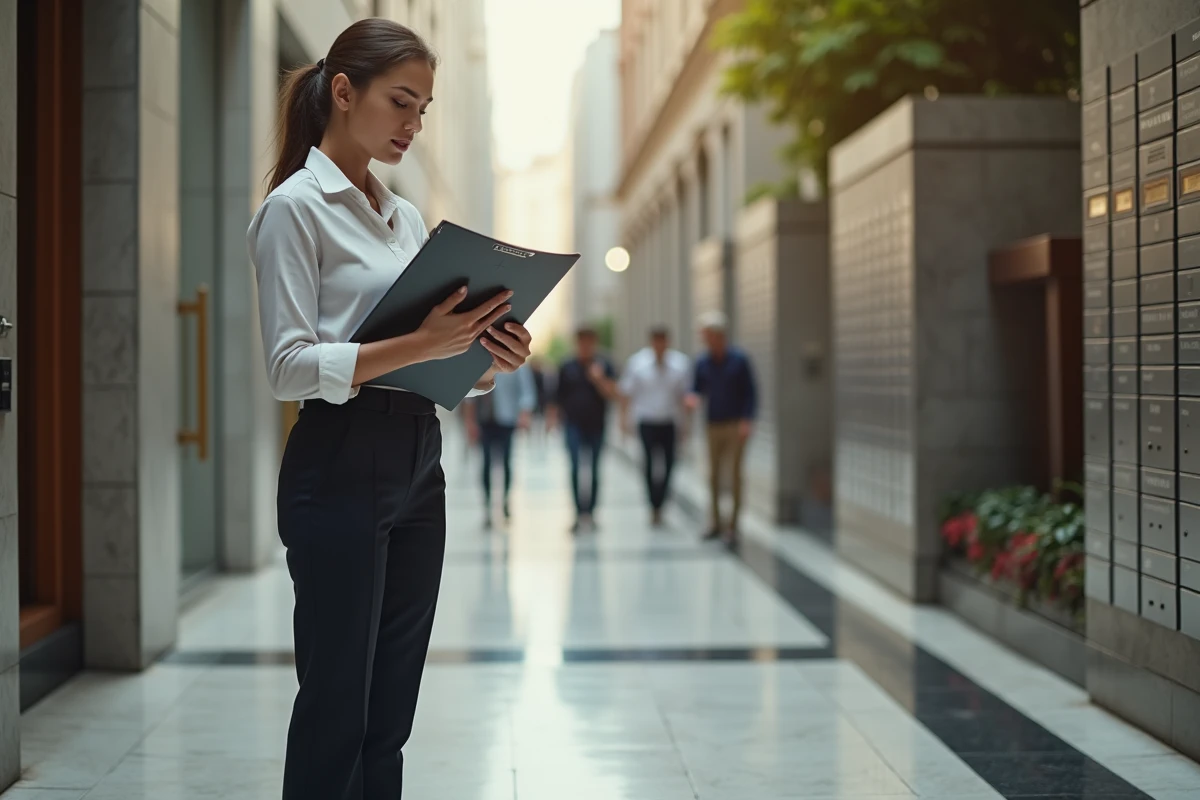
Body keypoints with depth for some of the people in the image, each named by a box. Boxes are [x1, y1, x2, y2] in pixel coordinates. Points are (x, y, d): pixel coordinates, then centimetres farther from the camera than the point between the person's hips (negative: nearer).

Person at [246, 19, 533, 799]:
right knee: (336, 706, -2)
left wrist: (490, 358, -5)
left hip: (419, 464, 7)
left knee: (390, 712, 11)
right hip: (341, 465, -7)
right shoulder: (295, 206, -7)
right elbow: (290, 366, -16)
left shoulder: (406, 215, 15)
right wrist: (420, 344, -26)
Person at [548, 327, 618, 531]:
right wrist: (553, 418, 1)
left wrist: (598, 379, -21)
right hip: (574, 426, -1)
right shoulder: (567, 368, 3)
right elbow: (558, 397, 7)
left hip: (596, 426, 1)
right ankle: (579, 513, -14)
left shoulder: (604, 366, 1)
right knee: (575, 468, -12)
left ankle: (590, 512, 19)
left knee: (594, 471, 8)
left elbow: (612, 394, -7)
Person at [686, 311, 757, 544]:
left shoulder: (739, 360, -4)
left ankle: (732, 525, -4)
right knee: (713, 475, 5)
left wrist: (747, 420, -13)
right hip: (713, 426, 4)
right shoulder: (702, 363, 7)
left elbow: (751, 393, -3)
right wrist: (693, 398, -12)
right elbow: (697, 390, 12)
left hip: (735, 426, -4)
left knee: (734, 473, -7)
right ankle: (717, 523, 15)